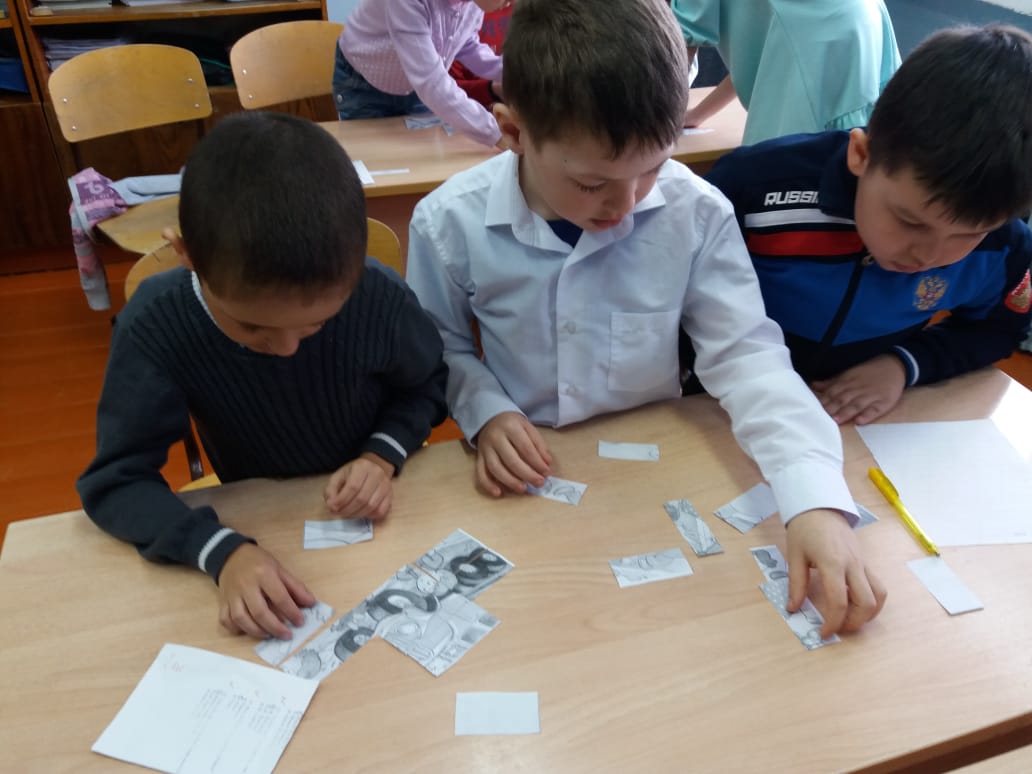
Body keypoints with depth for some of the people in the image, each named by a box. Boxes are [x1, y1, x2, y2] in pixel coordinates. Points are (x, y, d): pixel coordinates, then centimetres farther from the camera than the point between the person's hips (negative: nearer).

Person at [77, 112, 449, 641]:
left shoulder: (380, 298, -22)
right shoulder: (155, 326, -22)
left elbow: (428, 386, -3)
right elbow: (115, 482, -18)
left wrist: (383, 455, -20)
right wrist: (221, 551, -33)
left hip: (379, 523, 1)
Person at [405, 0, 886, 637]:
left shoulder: (697, 213, -17)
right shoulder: (449, 223, -15)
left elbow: (749, 355, -16)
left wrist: (817, 502, -28)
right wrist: (485, 412, -17)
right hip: (524, 486, -1)